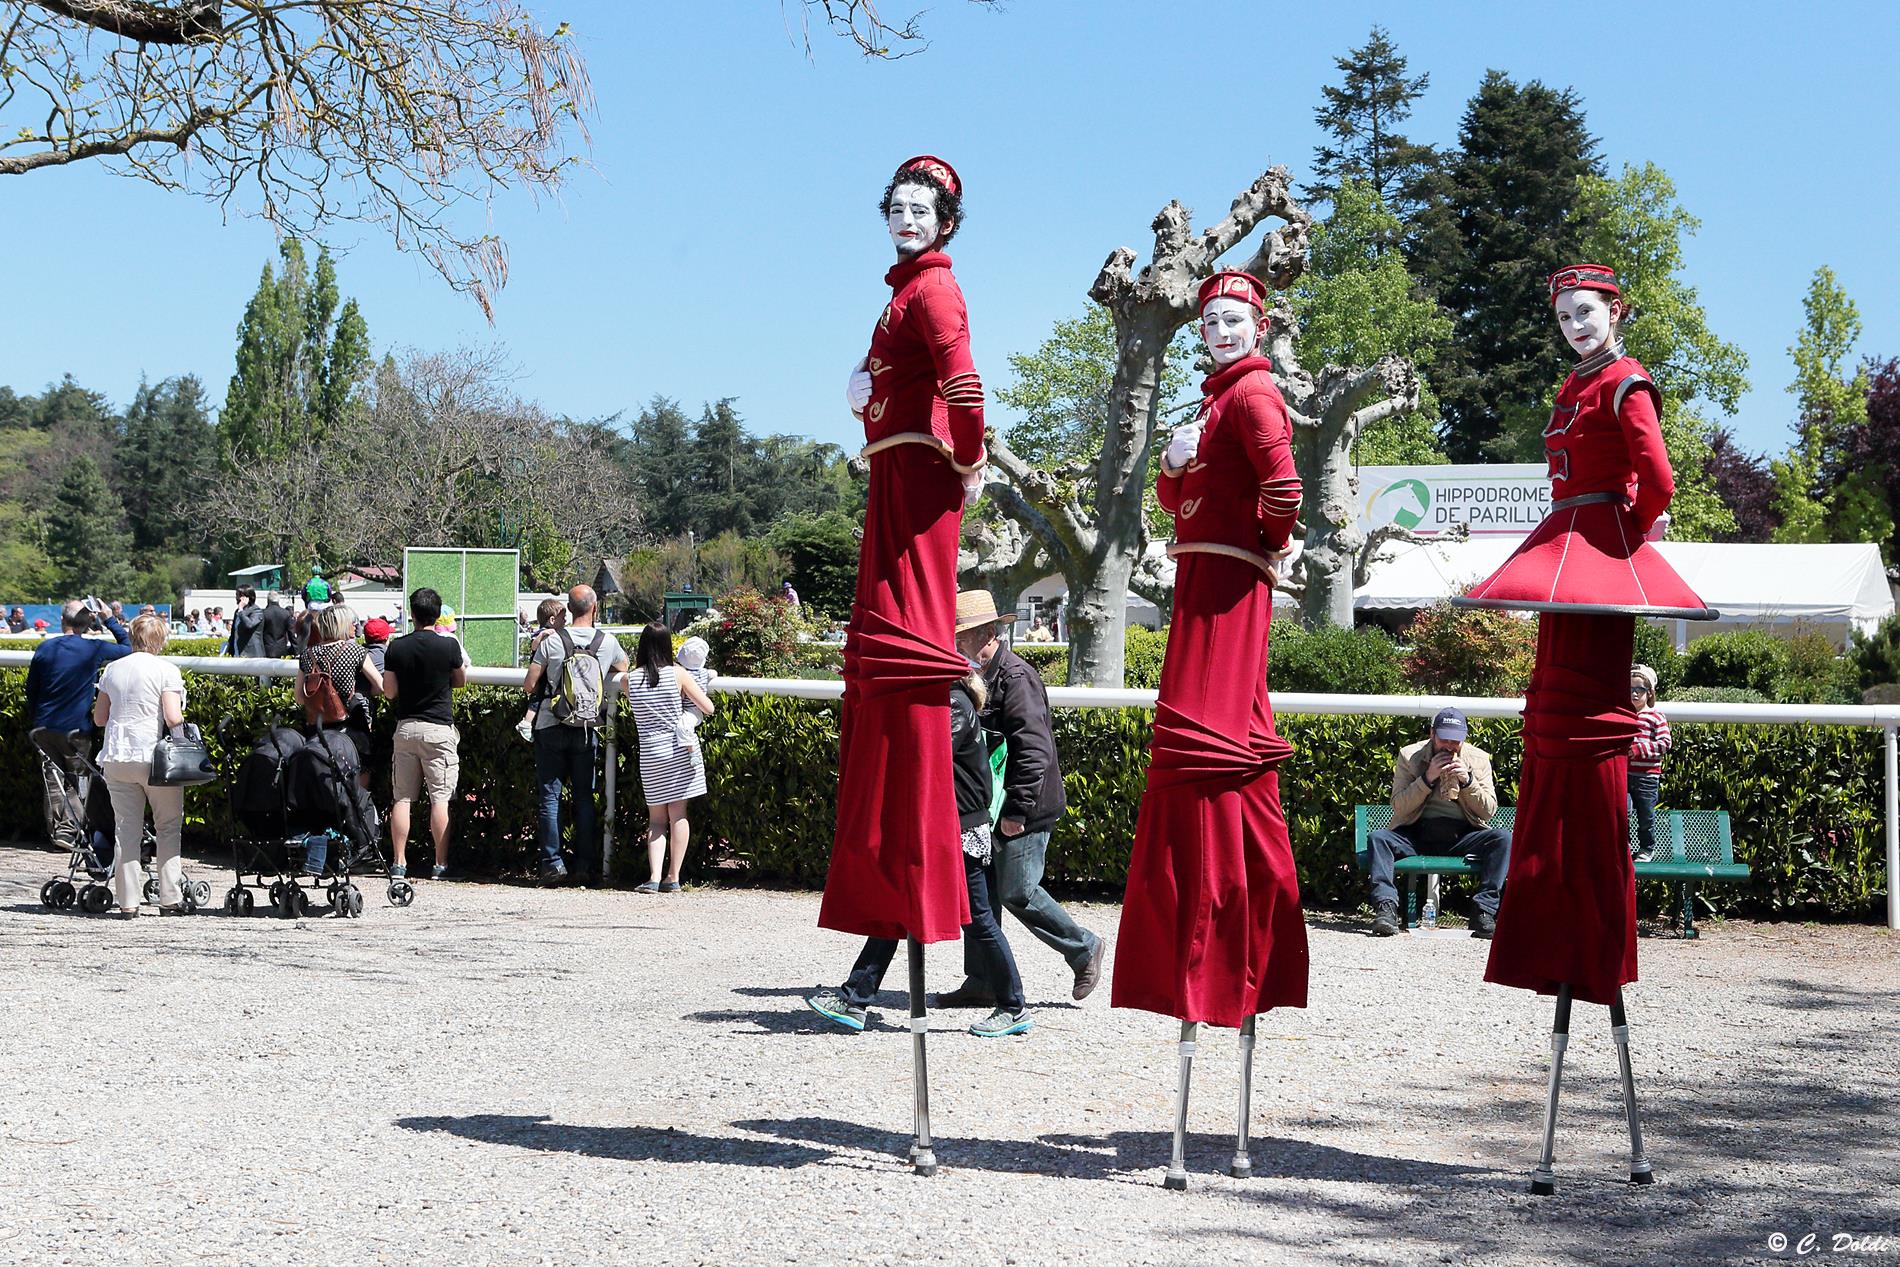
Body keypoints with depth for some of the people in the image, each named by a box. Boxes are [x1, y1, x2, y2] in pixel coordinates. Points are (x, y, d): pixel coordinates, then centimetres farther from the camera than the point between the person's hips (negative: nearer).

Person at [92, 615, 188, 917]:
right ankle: (169, 898, 6)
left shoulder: (113, 669, 10)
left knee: (126, 829, 6)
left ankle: (127, 901, 5)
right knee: (169, 827, 8)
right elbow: (173, 718, -14)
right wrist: (182, 723, 6)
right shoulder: (165, 669, -5)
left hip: (116, 758, 4)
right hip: (155, 756, -4)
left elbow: (99, 718, 15)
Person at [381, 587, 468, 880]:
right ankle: (440, 864, -2)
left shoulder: (396, 648, -1)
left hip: (405, 727, 3)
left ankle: (399, 863, 9)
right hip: (439, 729, -2)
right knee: (440, 798, -1)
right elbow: (460, 680, 9)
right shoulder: (449, 646, -7)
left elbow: (389, 692, 2)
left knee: (401, 798, 7)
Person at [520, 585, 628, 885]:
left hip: (551, 728, -2)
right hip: (587, 729, 2)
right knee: (584, 797, 8)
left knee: (550, 796, 3)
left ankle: (552, 861, -2)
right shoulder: (607, 641, -1)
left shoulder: (552, 640, -7)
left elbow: (528, 686, -5)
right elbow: (624, 668, 21)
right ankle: (586, 864, 5)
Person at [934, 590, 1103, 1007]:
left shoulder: (1017, 678, -17)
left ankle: (1083, 949, 14)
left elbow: (1033, 750, -22)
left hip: (1025, 810, -9)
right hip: (988, 808, 9)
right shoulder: (984, 677, 13)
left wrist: (1017, 809, -22)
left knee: (1016, 892, -5)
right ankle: (981, 982, 13)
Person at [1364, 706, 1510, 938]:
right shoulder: (1409, 756, 3)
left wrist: (1467, 781, -12)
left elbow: (1489, 811, 3)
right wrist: (1427, 778, -16)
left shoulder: (1478, 759, 8)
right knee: (1377, 838, -28)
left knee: (1503, 838, -26)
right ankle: (1386, 907, -35)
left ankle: (1484, 911, -28)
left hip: (1462, 836, 1)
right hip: (1416, 836, -1)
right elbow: (1398, 807, -4)